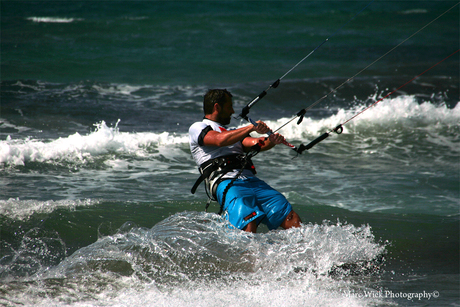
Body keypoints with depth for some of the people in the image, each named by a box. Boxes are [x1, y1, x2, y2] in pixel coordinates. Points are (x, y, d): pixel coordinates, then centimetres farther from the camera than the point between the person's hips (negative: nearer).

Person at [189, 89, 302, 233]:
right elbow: (220, 140, -9)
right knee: (249, 226, -32)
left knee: (292, 219, -11)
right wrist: (252, 127, -12)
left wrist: (272, 141, -7)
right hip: (226, 183, -6)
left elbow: (255, 144, 14)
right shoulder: (197, 128, 13)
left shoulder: (233, 132, 34)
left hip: (251, 180, 6)